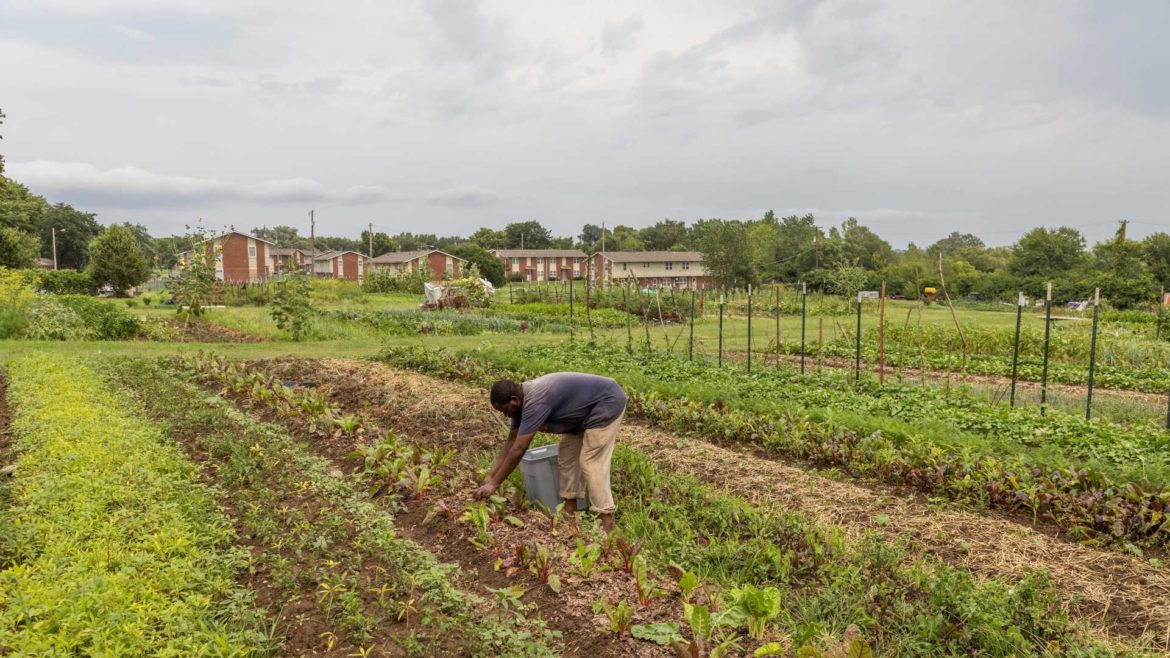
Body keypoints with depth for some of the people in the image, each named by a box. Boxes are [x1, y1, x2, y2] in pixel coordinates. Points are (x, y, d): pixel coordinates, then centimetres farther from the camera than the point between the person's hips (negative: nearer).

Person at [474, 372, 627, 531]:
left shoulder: (535, 402, -30)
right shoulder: (523, 399, 0)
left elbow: (518, 450, -28)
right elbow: (511, 441, 6)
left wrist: (494, 484, -21)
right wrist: (490, 475, 4)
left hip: (607, 403, -10)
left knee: (591, 463, -13)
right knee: (567, 455, 10)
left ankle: (607, 527, -11)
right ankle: (570, 512, 16)